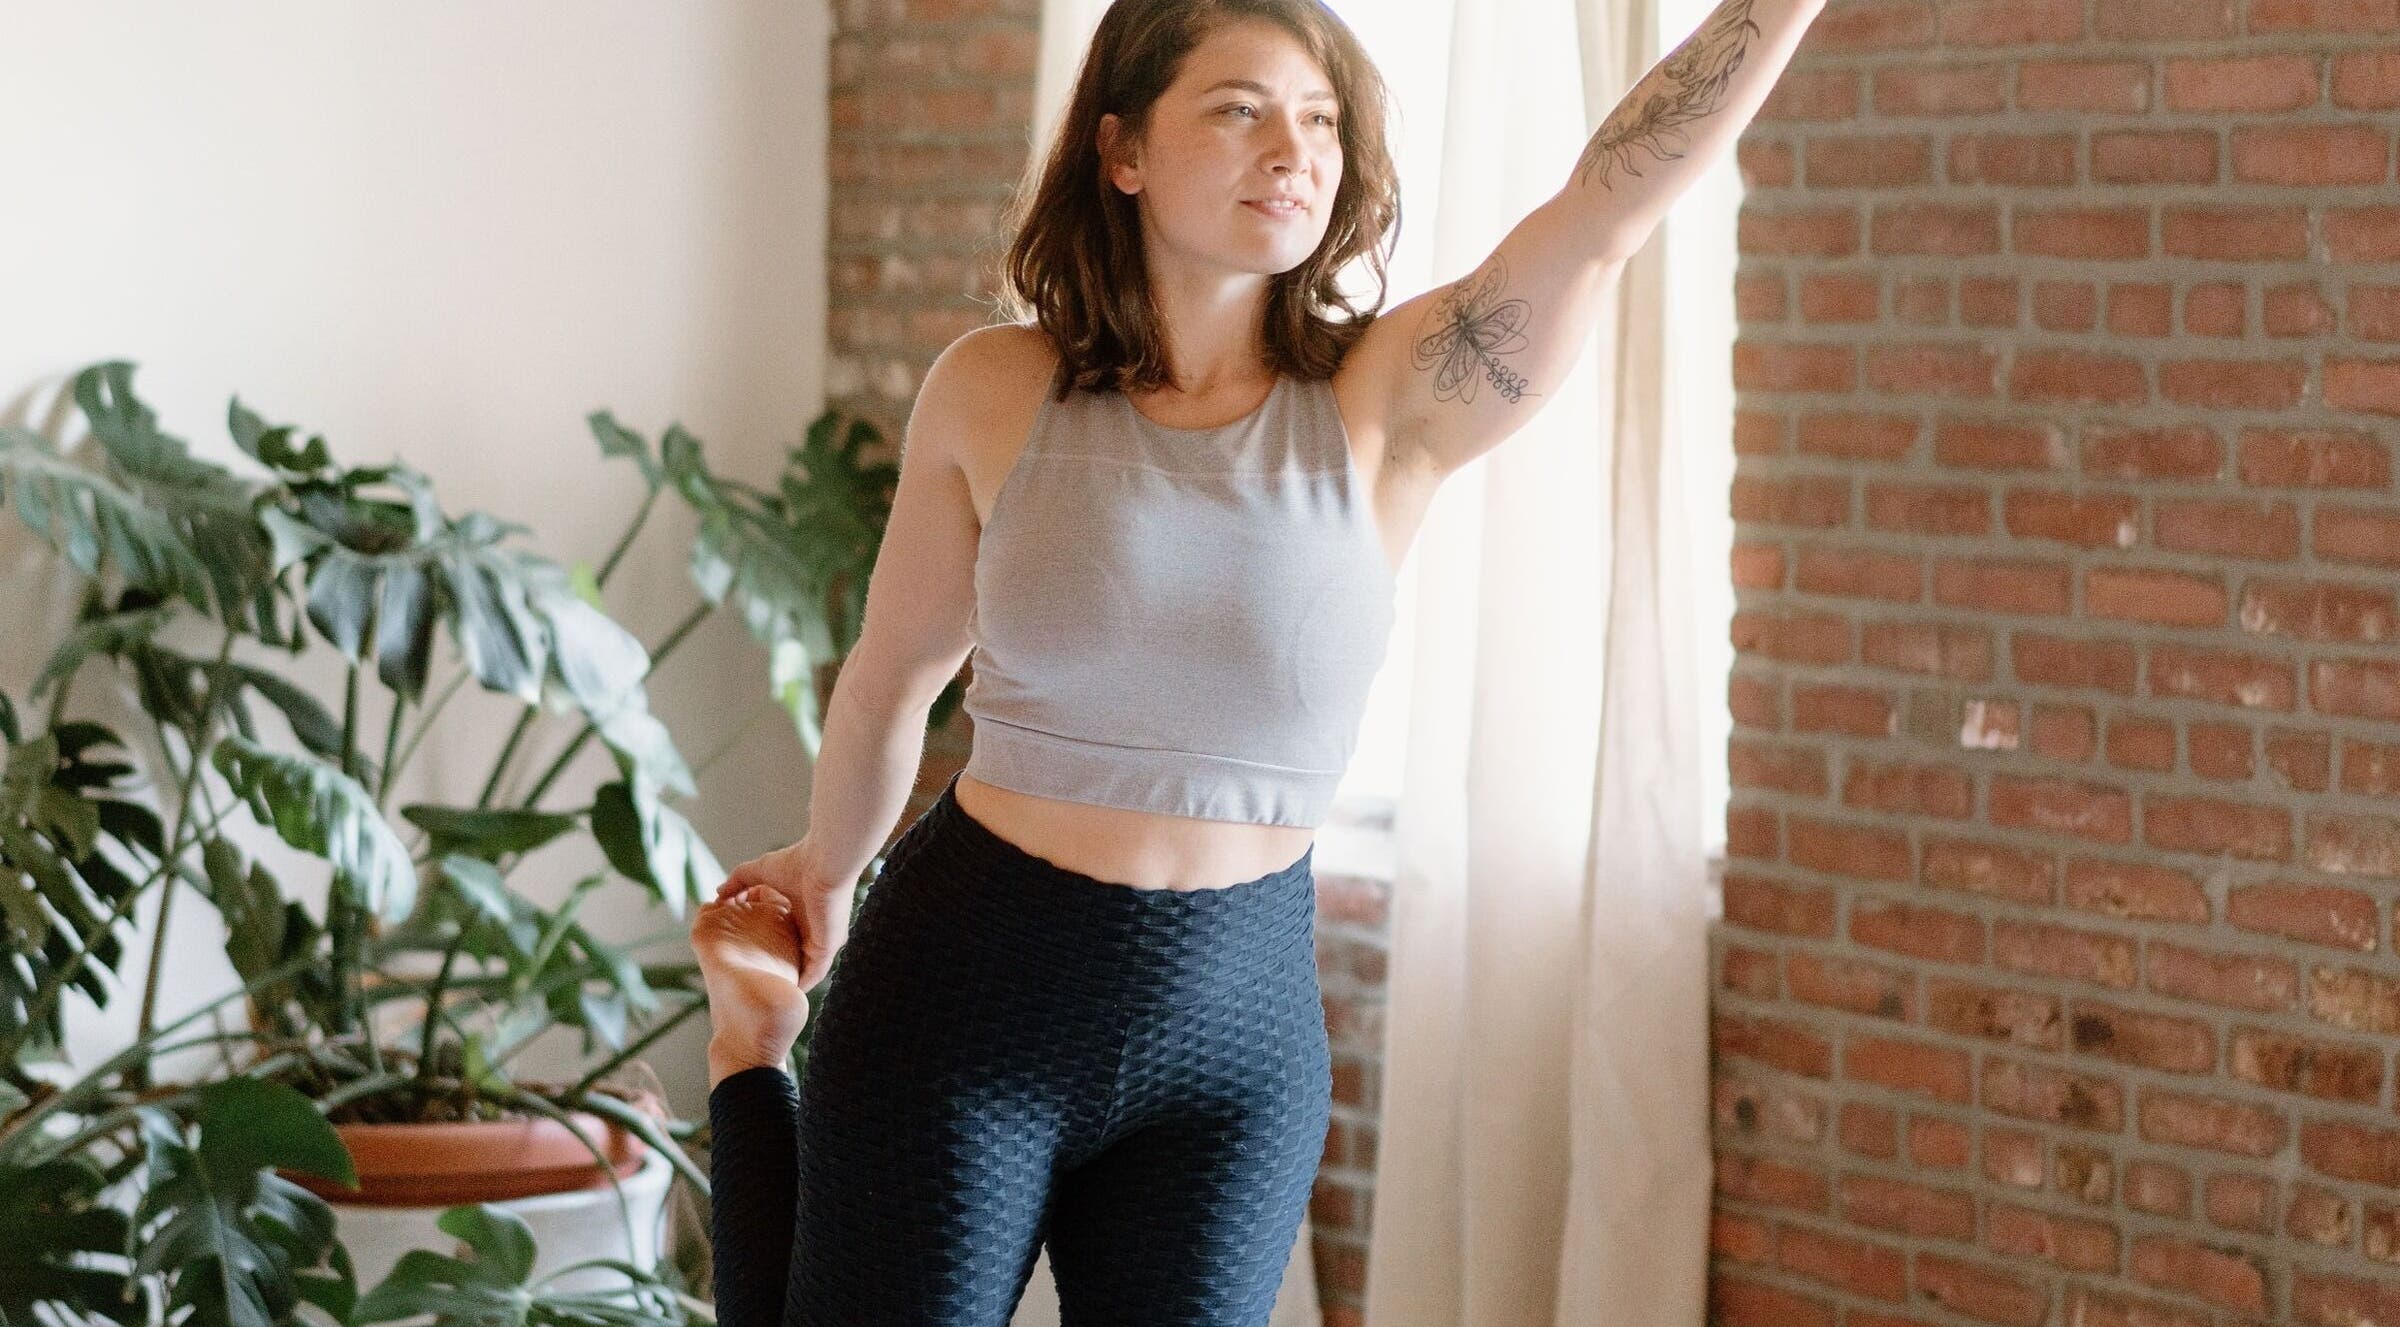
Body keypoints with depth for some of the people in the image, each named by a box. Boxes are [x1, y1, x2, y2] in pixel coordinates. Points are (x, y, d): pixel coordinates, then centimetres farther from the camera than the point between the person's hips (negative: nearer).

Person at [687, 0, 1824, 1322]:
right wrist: (826, 871, 26)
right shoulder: (995, 394, -5)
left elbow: (1609, 207, -18)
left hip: (1237, 1028, 1)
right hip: (966, 987, -1)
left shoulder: (1387, 407, -6)